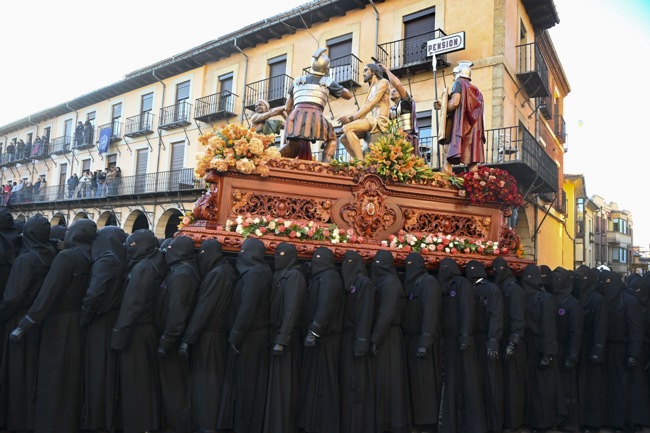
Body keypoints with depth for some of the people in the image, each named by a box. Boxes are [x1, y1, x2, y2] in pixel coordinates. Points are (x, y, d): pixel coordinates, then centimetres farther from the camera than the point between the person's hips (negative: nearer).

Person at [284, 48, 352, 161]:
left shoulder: (297, 81, 28)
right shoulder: (328, 82, 20)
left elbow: (288, 108, 28)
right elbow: (348, 95, 31)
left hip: (295, 115, 3)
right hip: (314, 115, -2)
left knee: (293, 147, 16)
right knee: (332, 139, 21)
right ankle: (325, 165, -4)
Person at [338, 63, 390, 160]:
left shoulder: (383, 82, 2)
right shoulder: (372, 89, 28)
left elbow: (371, 104, -11)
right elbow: (365, 108, 16)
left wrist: (352, 117, -14)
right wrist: (350, 117, -3)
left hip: (380, 120, -9)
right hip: (372, 121, 9)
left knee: (347, 128, -26)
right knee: (344, 138, 1)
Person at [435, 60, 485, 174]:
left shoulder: (459, 83, 4)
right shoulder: (476, 90, 23)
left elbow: (454, 103, -12)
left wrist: (442, 109, 6)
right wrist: (443, 107, 24)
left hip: (459, 127, -7)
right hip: (473, 129, 7)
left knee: (448, 161, -13)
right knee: (472, 163, 0)